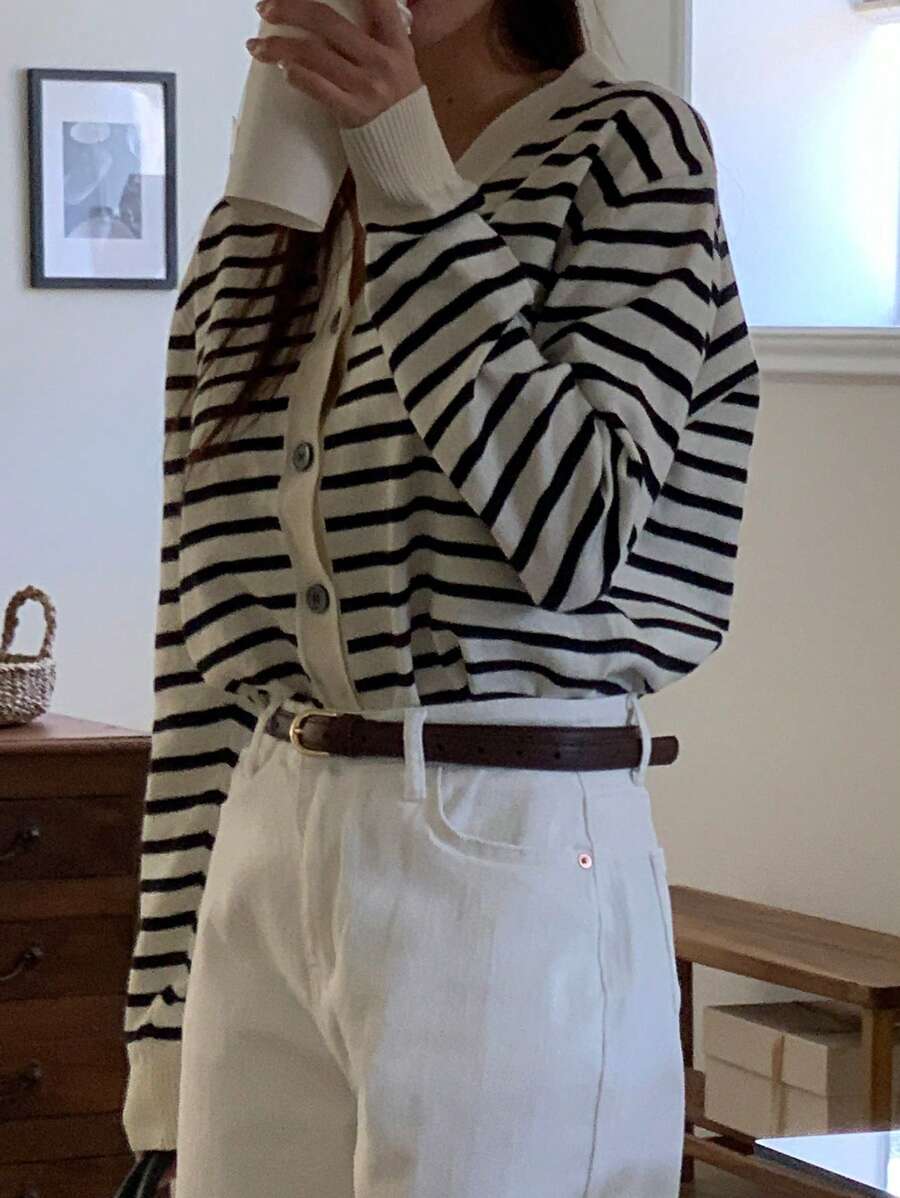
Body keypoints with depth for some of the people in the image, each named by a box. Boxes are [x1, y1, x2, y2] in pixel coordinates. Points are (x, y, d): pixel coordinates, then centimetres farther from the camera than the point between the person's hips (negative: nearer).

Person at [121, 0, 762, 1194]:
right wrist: (165, 1013, 8)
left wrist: (409, 180, -14)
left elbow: (578, 533, -16)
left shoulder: (627, 149, -3)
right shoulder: (249, 234, 11)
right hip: (266, 864, 5)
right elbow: (198, 643, 10)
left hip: (516, 860, -5)